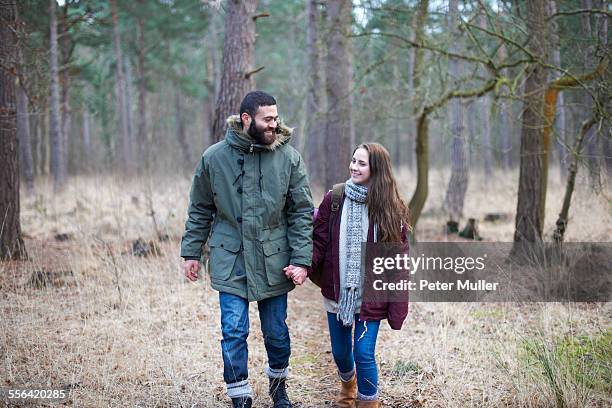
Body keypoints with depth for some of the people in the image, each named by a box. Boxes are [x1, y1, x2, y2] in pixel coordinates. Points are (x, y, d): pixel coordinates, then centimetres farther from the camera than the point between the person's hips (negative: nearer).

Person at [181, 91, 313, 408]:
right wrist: (191, 252, 6)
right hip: (231, 260, -1)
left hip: (274, 262, 1)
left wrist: (301, 260, -8)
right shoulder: (214, 157, -4)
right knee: (234, 332, -2)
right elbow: (200, 210, 7)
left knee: (276, 331, 13)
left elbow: (302, 213, -2)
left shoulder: (289, 158, -4)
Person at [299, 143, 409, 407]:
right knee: (340, 352, 16)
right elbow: (319, 242, -2)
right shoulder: (334, 200, -3)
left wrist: (397, 308, -9)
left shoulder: (391, 209, -6)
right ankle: (347, 383, 48)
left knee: (364, 353, -7)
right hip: (337, 292, 2)